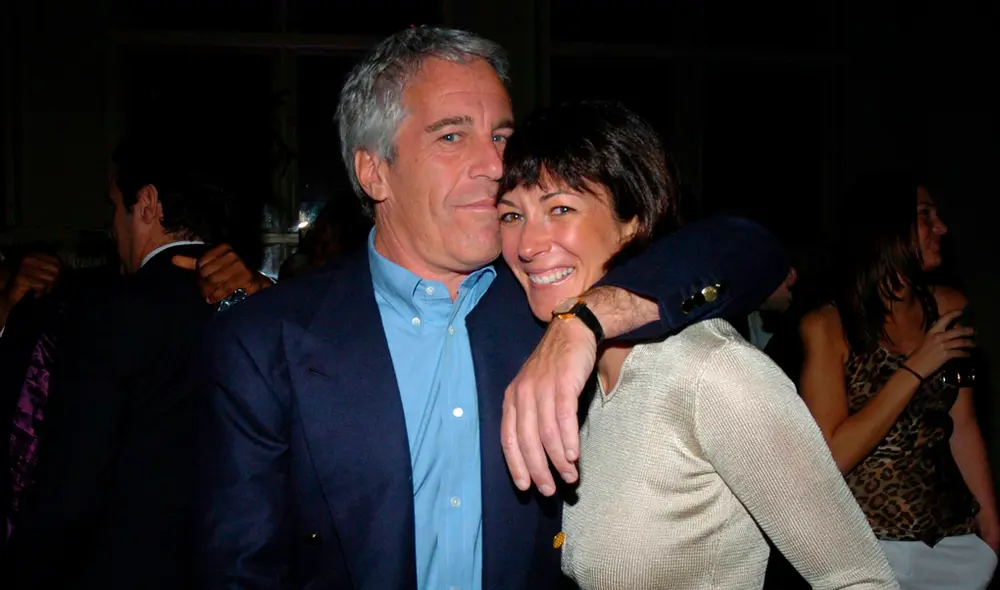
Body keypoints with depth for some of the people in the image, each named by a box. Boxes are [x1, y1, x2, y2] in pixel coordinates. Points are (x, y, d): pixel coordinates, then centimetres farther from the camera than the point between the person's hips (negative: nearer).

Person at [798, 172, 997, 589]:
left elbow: (962, 426, 6)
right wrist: (916, 368, -20)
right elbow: (831, 457, -19)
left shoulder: (948, 308, 0)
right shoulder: (826, 327, -13)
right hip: (869, 544, -4)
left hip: (956, 540, 5)